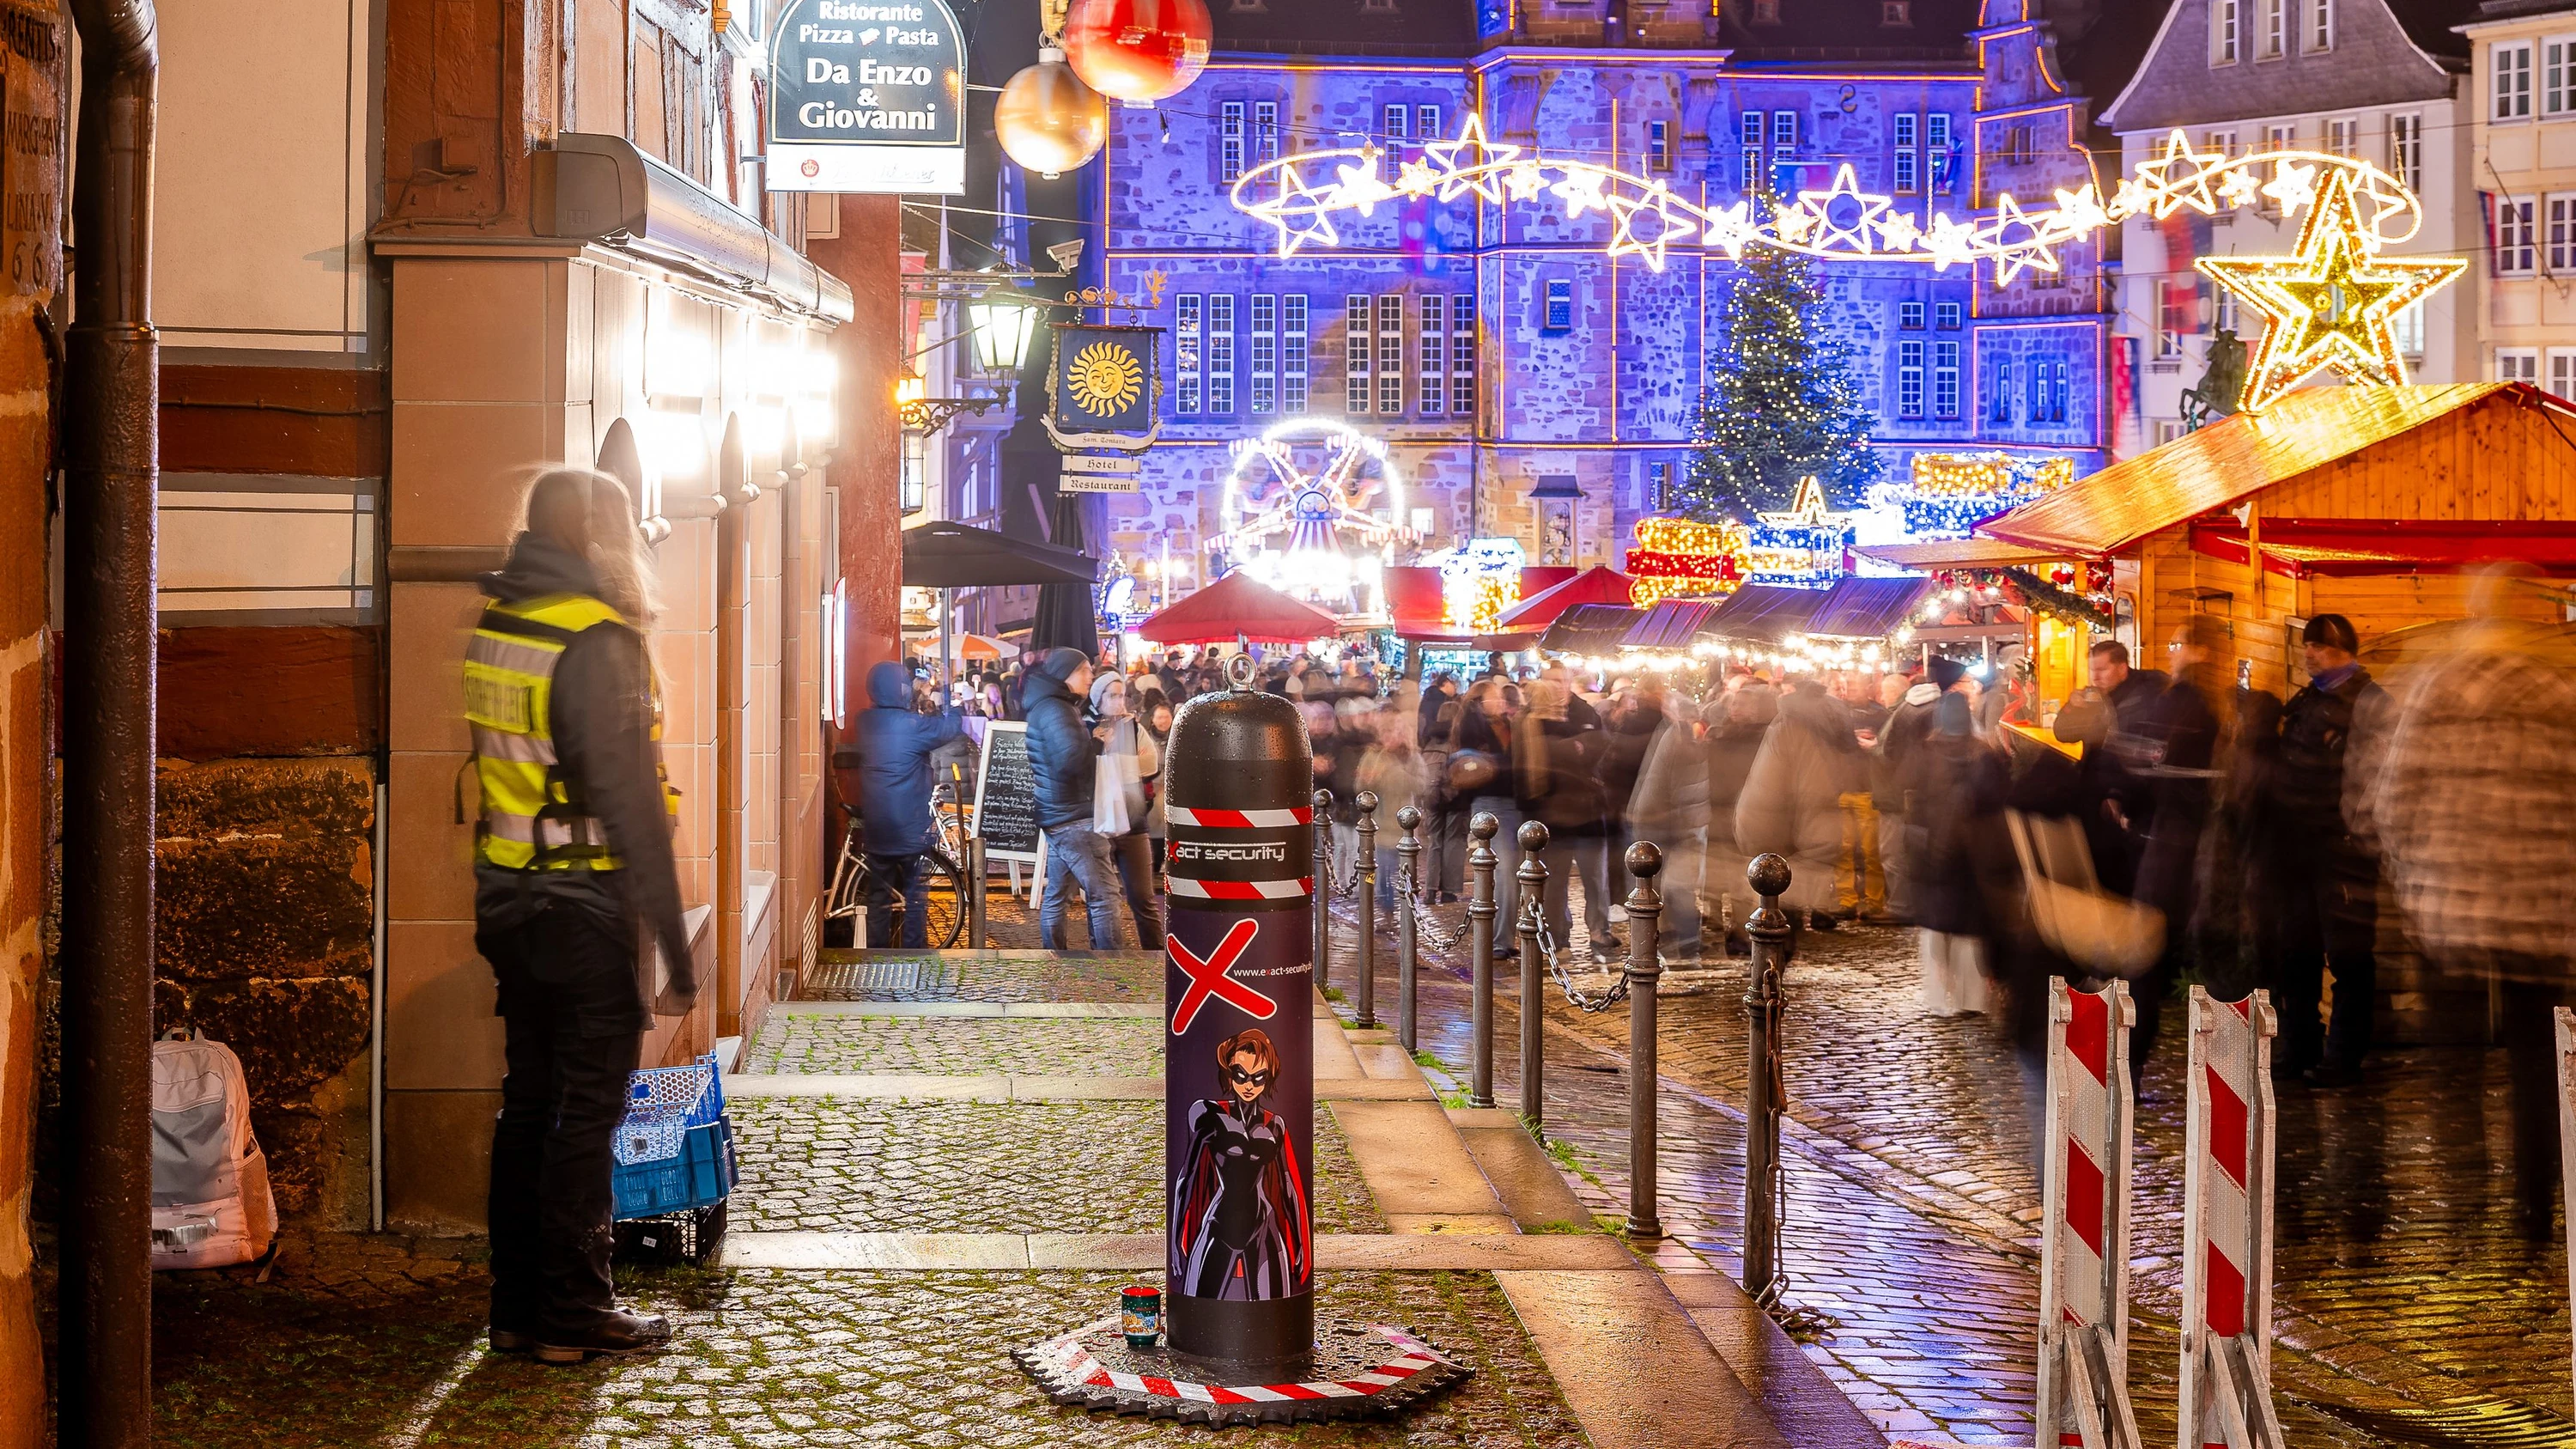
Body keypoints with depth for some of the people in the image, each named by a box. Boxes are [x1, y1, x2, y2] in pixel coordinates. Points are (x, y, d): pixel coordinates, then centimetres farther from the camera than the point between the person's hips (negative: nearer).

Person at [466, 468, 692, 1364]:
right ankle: (574, 1313, 9)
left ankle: (517, 1306, 21)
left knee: (528, 1103, 14)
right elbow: (631, 807, -19)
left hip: (510, 901, 8)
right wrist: (675, 953, -16)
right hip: (589, 911, -8)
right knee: (587, 1112, 2)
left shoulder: (494, 625, 7)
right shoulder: (598, 644, -17)